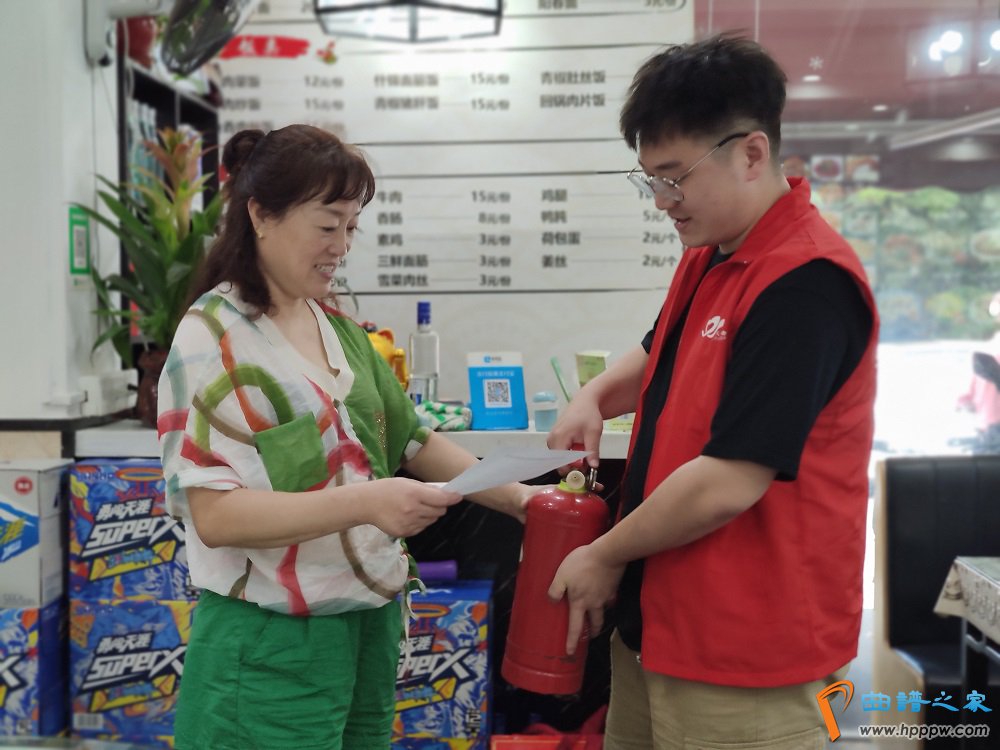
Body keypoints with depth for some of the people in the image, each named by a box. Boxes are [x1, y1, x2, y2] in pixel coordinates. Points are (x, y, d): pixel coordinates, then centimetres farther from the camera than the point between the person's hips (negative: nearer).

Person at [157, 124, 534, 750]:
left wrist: (516, 497, 4)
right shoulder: (214, 338, -13)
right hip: (275, 644, -7)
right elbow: (214, 514, -20)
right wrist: (364, 501, -29)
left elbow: (411, 440, 14)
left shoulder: (337, 327, 8)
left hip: (371, 621, 7)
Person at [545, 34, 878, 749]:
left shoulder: (807, 284, -23)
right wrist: (595, 397, 4)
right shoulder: (707, 258, 7)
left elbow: (727, 483, -26)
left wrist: (604, 557, -11)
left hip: (742, 658, -8)